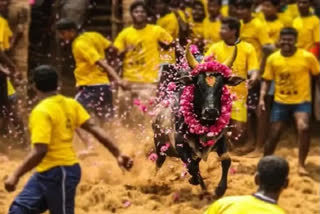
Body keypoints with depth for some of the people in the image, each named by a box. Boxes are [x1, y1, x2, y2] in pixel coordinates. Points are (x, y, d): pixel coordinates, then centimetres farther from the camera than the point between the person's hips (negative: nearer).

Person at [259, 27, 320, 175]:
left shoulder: (307, 57, -10)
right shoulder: (273, 59, -5)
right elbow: (267, 80, 3)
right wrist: (262, 98, -9)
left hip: (301, 101, -2)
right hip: (280, 102, 2)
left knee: (304, 128, -27)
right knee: (274, 135, 7)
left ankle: (301, 165, -15)